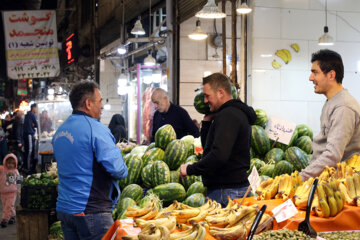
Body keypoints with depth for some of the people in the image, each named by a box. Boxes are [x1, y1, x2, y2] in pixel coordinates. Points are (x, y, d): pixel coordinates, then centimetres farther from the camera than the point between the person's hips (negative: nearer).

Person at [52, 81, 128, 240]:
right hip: (90, 212, -8)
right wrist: (123, 170, 2)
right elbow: (117, 170, -19)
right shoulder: (95, 129, -15)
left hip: (63, 209, 8)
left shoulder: (60, 131, 11)